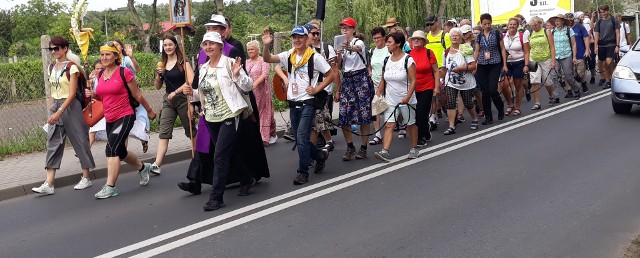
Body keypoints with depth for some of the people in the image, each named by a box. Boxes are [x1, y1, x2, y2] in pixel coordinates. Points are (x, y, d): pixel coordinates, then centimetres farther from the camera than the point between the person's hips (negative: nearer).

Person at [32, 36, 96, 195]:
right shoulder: (52, 67, 10)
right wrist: (51, 111, 11)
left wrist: (59, 112, -22)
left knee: (80, 141, 3)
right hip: (55, 107, 7)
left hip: (70, 107, -6)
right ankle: (49, 185, -1)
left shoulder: (71, 67, -10)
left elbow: (72, 94, -15)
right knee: (52, 143, 1)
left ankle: (86, 178, 15)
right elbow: (53, 91, 15)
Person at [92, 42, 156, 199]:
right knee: (120, 152, 19)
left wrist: (149, 111, 5)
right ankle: (143, 168, 46)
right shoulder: (100, 75, 8)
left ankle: (110, 187, -14)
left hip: (125, 116, -7)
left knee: (111, 148, -19)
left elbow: (137, 95, -3)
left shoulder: (124, 72, -11)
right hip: (110, 119, 8)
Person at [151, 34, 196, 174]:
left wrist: (175, 92, -16)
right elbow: (157, 87, 13)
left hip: (183, 99, -4)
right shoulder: (162, 64, 9)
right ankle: (157, 165, -14)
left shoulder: (183, 62, -4)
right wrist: (158, 75, -6)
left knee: (190, 130, 9)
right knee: (164, 132, -7)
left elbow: (191, 81, -16)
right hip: (168, 101, 4)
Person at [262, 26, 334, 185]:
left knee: (301, 137, -12)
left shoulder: (315, 57, -7)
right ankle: (321, 155, 36)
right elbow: (267, 59, -5)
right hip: (293, 103, 6)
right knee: (299, 139, 13)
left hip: (308, 102, -6)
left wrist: (317, 89, -10)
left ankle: (302, 172, 1)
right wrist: (266, 45, -23)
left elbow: (331, 75, -2)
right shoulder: (289, 56, 5)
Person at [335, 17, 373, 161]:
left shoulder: (359, 42, -6)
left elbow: (358, 48, -33)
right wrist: (339, 54, -10)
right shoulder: (341, 44, 13)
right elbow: (338, 66, 10)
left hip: (361, 78, -5)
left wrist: (350, 48, -55)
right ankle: (350, 147, 11)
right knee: (343, 116, -2)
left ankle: (363, 148, 5)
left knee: (364, 114, -4)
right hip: (346, 80, 5)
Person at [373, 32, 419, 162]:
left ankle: (414, 148, 27)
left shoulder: (408, 60, -10)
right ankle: (385, 151, -17)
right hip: (390, 100, 4)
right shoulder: (386, 60, 7)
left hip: (406, 100, -4)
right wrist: (378, 94, 2)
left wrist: (407, 97, -23)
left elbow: (413, 81, -14)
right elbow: (383, 80, 13)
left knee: (410, 124, 11)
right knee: (388, 125, -8)